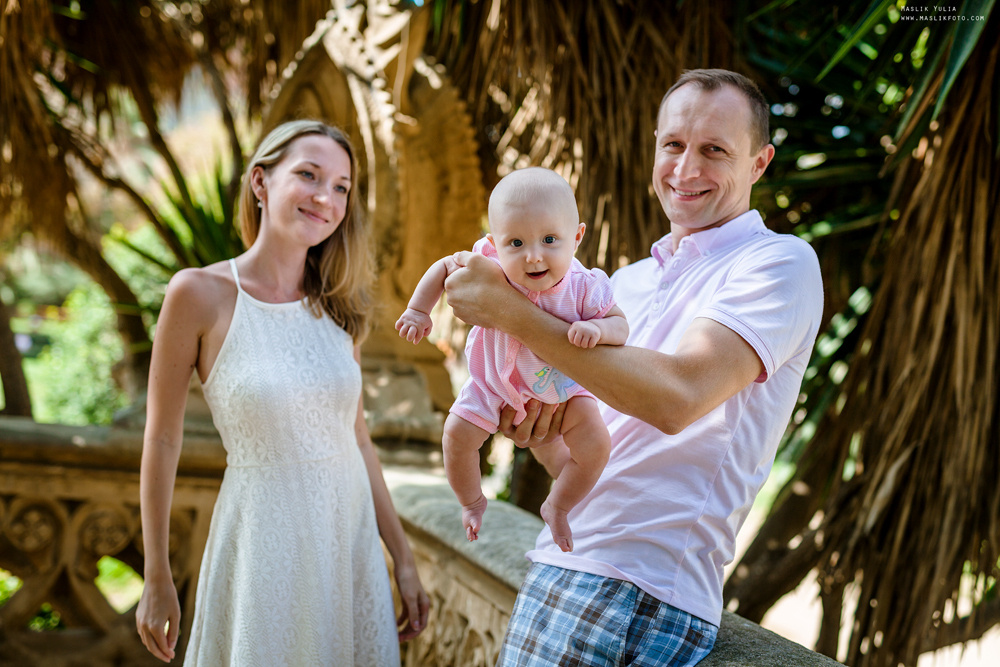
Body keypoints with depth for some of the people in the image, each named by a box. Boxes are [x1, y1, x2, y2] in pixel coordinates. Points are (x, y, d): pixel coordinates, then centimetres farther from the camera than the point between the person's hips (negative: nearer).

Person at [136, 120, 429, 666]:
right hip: (263, 545, -4)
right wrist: (157, 579, -2)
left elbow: (355, 437, 11)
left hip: (352, 541, 5)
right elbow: (162, 440, -5)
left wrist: (402, 558, 11)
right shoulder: (200, 294, -10)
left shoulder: (336, 307, 5)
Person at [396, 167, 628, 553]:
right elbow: (444, 267, -13)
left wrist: (597, 328, -45)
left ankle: (557, 507, 20)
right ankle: (472, 500, 25)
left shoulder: (584, 287, -33)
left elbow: (619, 324, -23)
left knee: (596, 445, -11)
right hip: (496, 380, 0)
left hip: (562, 383, 0)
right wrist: (418, 311, -16)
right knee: (457, 434, -9)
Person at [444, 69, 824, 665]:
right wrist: (542, 440, -1)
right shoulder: (626, 283, 18)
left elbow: (677, 396, -22)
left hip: (646, 589, -7)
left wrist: (516, 314, -18)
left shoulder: (779, 261, -5)